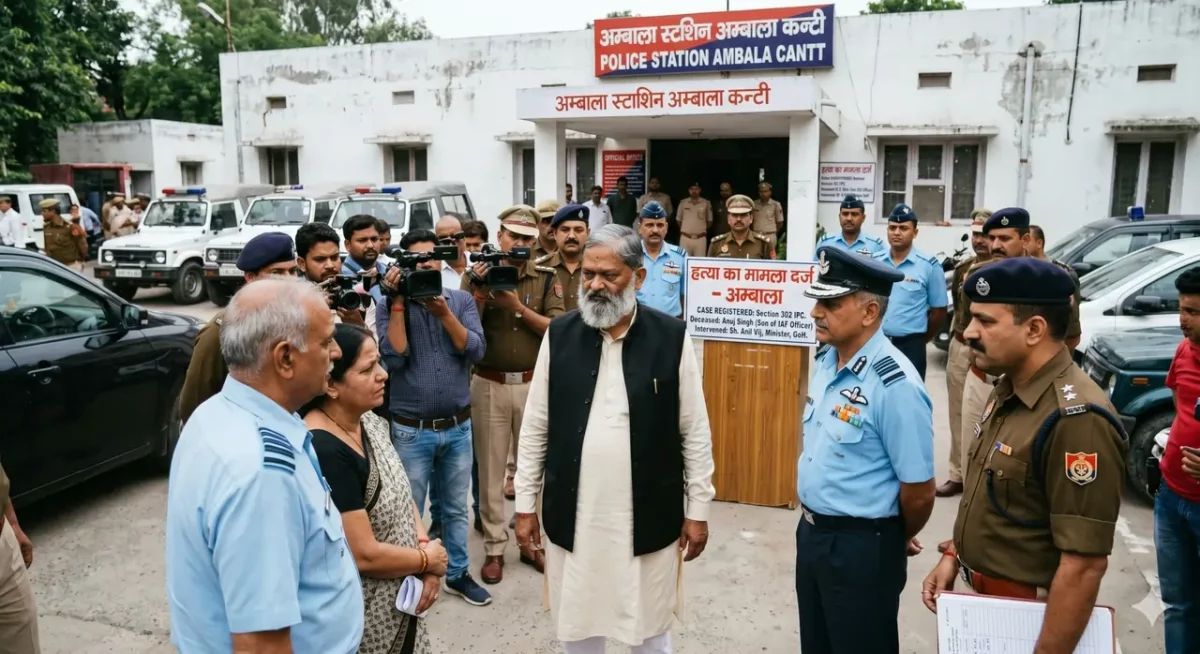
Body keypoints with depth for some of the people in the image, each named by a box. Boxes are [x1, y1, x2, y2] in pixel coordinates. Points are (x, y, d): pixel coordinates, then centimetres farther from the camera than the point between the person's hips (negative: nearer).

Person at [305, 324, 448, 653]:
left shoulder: (370, 421, -2)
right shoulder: (323, 453, -27)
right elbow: (363, 555, -25)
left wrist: (425, 545, -7)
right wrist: (429, 559, -11)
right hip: (362, 619, -7)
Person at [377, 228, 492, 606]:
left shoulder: (461, 300, 1)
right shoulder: (390, 305, -5)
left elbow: (475, 351, -9)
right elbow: (394, 357, -18)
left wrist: (444, 313, -20)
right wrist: (399, 302, -18)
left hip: (458, 426, 3)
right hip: (411, 430, -2)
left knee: (456, 507, 17)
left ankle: (458, 574, 34)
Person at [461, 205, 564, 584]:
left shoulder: (545, 278, 1)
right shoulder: (477, 275, 0)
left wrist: (518, 306, -17)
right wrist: (479, 294, -18)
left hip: (534, 384, 1)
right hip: (489, 385, -1)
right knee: (491, 469, 7)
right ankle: (494, 548, 20)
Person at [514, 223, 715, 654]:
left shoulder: (673, 338, -8)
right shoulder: (559, 335, -2)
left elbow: (695, 432, -3)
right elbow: (536, 428, 3)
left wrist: (698, 509, -1)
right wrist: (525, 505, 4)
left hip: (649, 517, -1)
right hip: (573, 516, 2)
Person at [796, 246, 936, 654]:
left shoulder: (895, 385, -25)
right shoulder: (825, 362, 2)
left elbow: (918, 492, -19)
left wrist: (895, 541, -1)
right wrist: (814, 524, 17)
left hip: (861, 546, -8)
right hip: (811, 531, 8)